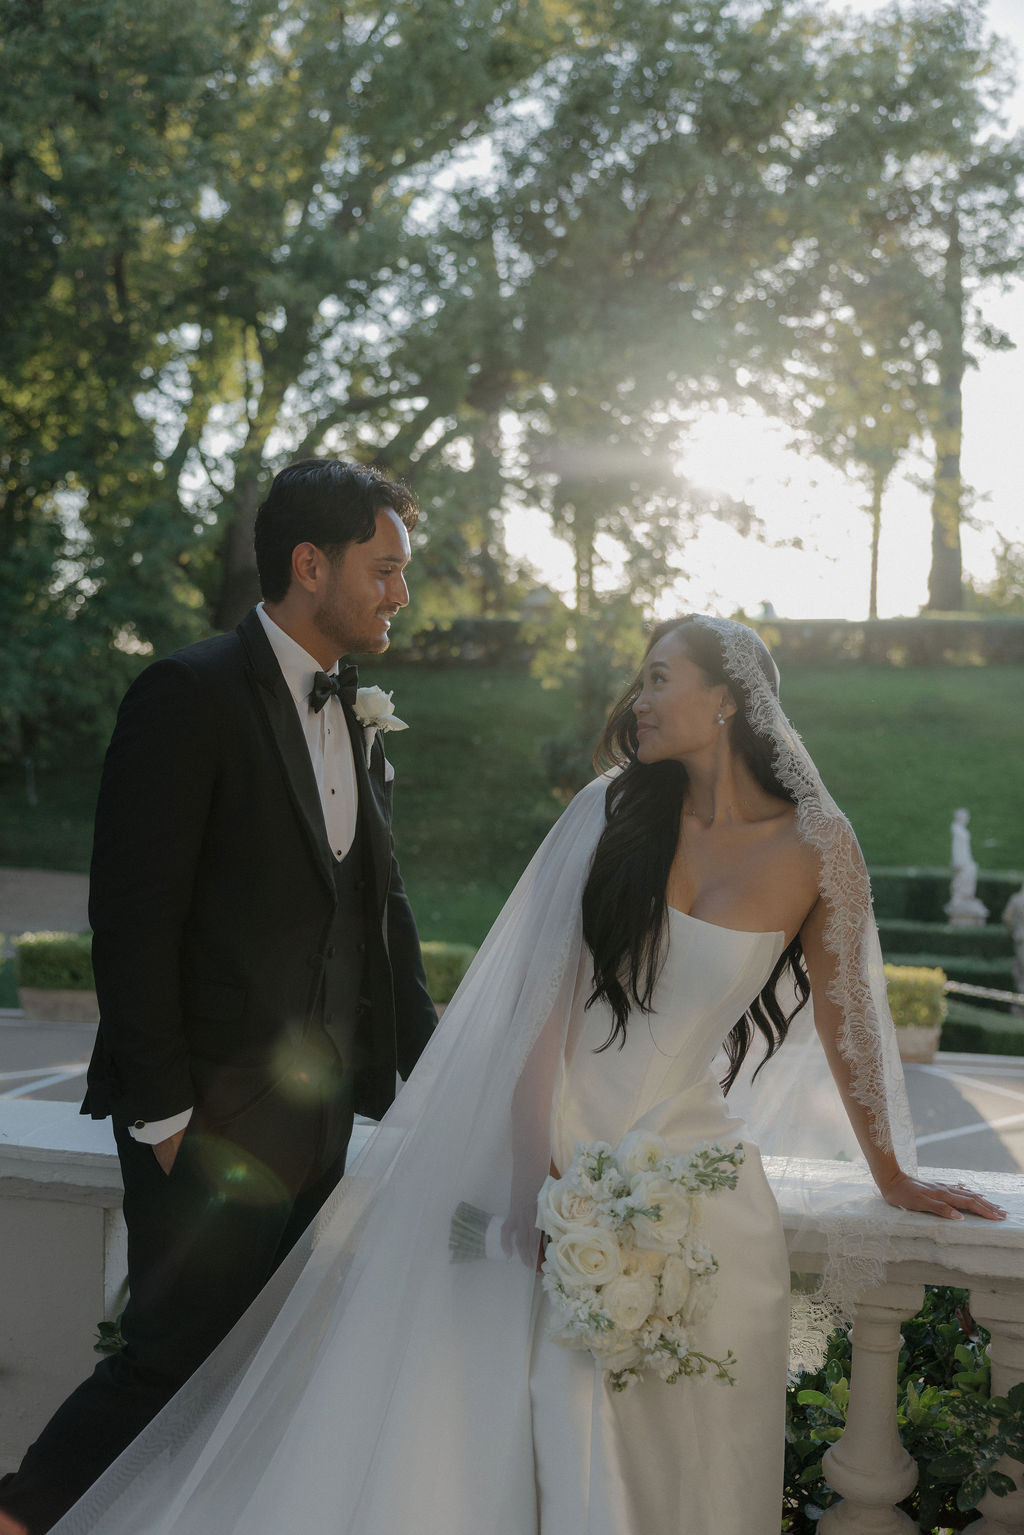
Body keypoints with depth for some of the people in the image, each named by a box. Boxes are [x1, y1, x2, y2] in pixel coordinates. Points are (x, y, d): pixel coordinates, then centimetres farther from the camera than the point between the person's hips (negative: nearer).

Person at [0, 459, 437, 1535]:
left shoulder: (357, 719, 13)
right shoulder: (188, 695, -11)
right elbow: (131, 915, -15)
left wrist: (430, 1070, 12)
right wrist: (161, 1112, -16)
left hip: (318, 1117, 7)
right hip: (213, 1118, -7)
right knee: (179, 1361, -1)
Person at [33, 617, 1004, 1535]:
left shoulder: (815, 847, -5)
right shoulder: (616, 808, -2)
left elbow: (846, 1018, 6)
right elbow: (546, 996, -4)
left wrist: (890, 1175, 13)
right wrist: (540, 1172, -11)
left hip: (687, 1168, 0)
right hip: (552, 1144, 0)